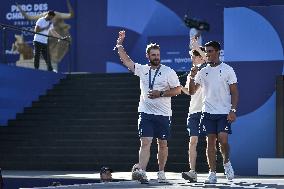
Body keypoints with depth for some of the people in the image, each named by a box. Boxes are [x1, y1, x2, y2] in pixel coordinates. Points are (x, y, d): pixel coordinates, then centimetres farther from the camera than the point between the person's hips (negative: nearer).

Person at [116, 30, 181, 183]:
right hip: (145, 113, 1)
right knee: (145, 143, -10)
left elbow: (177, 90, -2)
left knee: (162, 144, 6)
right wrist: (119, 45, -1)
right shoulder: (142, 70, 9)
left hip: (163, 114, -1)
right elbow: (126, 61, 7)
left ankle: (161, 173, 17)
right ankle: (142, 172, -19)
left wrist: (160, 94, -13)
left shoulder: (168, 72, 0)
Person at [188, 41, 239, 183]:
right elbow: (192, 92, 11)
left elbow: (234, 92, 0)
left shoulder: (227, 70, 0)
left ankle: (226, 162, 15)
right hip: (208, 112, 3)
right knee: (210, 141, 1)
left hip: (224, 112, -3)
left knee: (223, 139, -14)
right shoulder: (202, 72, 10)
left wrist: (233, 110, -10)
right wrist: (192, 77, -6)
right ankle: (212, 173, 6)